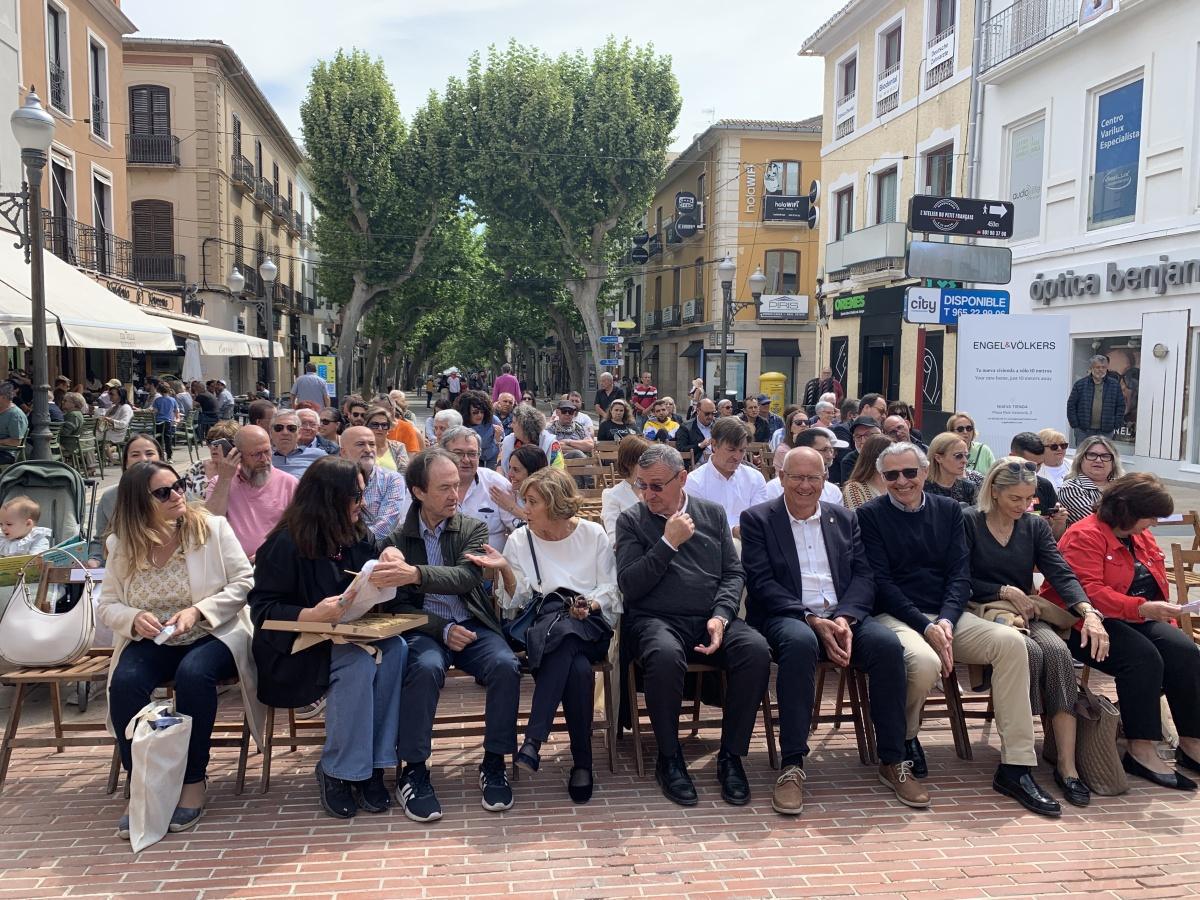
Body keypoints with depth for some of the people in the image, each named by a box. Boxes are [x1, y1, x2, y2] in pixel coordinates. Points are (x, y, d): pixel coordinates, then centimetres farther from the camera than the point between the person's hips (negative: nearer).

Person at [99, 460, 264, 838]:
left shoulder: (212, 527, -5)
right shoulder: (122, 546, 3)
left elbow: (243, 583, -7)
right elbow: (107, 605, 7)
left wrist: (198, 611, -19)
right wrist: (134, 618, -16)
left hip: (213, 635, -3)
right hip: (152, 642, 3)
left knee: (193, 674, -34)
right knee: (125, 681, -28)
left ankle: (193, 781, -16)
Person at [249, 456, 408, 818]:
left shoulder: (358, 537, 7)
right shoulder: (286, 544, -13)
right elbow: (262, 609, -16)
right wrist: (312, 614, -33)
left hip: (346, 637, 6)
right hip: (296, 649, -6)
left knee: (395, 649, -25)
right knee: (360, 662, -33)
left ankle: (372, 765, -18)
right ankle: (337, 770, -15)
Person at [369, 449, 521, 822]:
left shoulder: (473, 529, 6)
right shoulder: (396, 538, 6)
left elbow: (465, 577, -14)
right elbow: (396, 604, 2)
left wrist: (415, 573, -32)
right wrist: (442, 629, -13)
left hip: (472, 626, 1)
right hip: (424, 629, -1)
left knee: (506, 665, -29)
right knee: (426, 667, -34)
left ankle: (494, 763, -12)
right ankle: (414, 770, -19)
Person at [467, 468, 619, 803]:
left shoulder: (594, 534, 11)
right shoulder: (519, 540, 13)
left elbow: (610, 590, 8)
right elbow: (518, 600, 6)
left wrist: (590, 606, -13)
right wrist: (505, 570, -12)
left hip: (589, 624, 0)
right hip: (542, 626, 1)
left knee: (563, 629, -38)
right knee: (578, 668, -36)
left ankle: (533, 743, -38)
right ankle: (582, 761, -30)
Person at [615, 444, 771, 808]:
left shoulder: (712, 514, 15)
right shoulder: (632, 521, 7)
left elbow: (733, 572, 11)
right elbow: (629, 587, -3)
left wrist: (721, 617, -7)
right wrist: (669, 543, -9)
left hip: (711, 619, 3)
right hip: (656, 621, -2)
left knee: (756, 649, -28)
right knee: (666, 655, -37)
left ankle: (731, 756, -11)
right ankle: (669, 759, -14)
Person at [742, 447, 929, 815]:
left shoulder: (844, 519, 17)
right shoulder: (757, 519, 5)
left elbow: (863, 576, 8)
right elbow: (761, 583, -6)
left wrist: (845, 618, -13)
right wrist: (812, 620, -17)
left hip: (843, 615, 4)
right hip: (787, 617, -3)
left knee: (888, 644, -26)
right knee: (801, 642, -37)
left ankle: (892, 761, -12)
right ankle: (792, 766, -30)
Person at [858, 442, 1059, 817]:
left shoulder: (948, 510, 13)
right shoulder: (869, 515, 1)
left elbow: (960, 573, 5)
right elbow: (880, 582, -7)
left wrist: (946, 621, -13)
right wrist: (925, 626, -17)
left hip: (946, 616, 4)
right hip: (896, 616, -4)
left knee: (1011, 641, -22)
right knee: (924, 662, -36)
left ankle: (1016, 768, -18)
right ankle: (905, 736, -1)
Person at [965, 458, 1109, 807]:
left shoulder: (1036, 526, 11)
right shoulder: (968, 522, -2)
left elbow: (1061, 574, -3)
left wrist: (1089, 612, -20)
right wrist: (1005, 591, -11)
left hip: (1026, 614, 4)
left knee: (1058, 651, -28)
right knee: (1030, 652, -33)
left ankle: (1067, 765, -28)